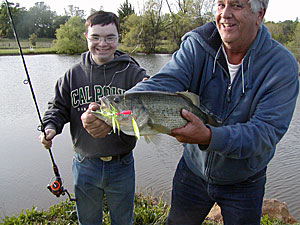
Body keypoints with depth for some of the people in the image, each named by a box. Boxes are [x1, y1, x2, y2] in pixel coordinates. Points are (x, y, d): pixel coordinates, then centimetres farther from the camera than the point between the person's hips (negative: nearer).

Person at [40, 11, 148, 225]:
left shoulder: (133, 73, -9)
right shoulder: (73, 74, -1)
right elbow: (58, 107, 8)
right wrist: (51, 126, -12)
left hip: (121, 165, -1)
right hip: (84, 165, 2)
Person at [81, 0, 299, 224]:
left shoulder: (282, 65, -20)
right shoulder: (197, 45, -15)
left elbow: (267, 132, -28)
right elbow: (162, 84, -30)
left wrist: (209, 136, -44)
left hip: (244, 183, -1)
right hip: (193, 170, 2)